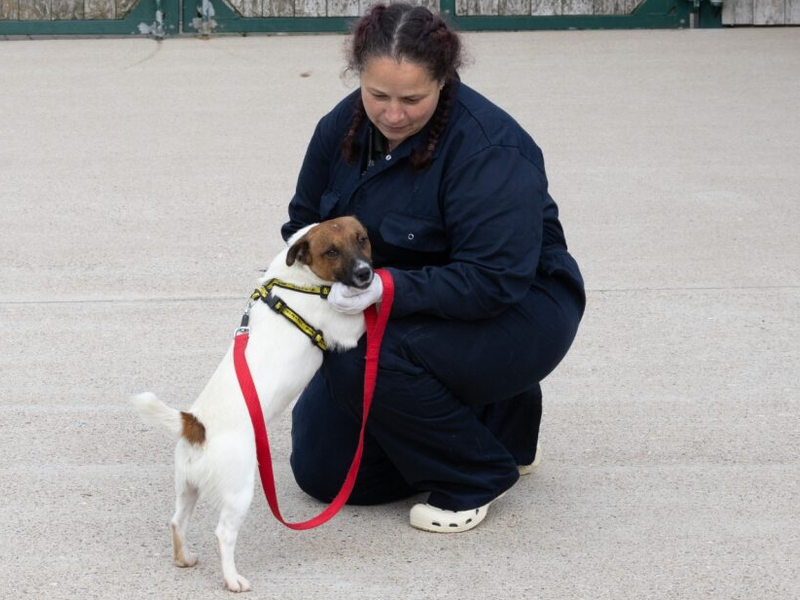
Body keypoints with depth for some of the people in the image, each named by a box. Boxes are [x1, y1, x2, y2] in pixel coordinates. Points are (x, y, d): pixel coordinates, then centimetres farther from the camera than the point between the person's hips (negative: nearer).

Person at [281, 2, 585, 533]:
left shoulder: (488, 149, -27)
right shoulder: (345, 126, -7)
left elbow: (494, 281, -32)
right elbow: (306, 221, 7)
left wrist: (388, 288, -42)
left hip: (513, 314, -7)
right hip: (394, 314, 7)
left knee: (368, 362, -34)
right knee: (322, 470, 2)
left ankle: (478, 474, -9)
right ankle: (485, 418, 19)